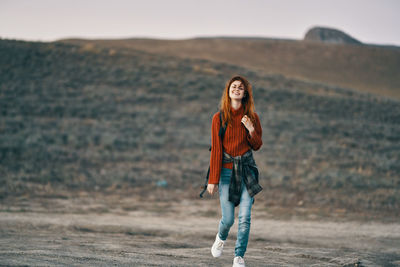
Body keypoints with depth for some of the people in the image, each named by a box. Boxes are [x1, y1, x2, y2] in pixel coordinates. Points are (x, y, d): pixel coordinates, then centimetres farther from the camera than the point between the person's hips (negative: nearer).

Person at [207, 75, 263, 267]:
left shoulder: (252, 117, 2)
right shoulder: (219, 118, -3)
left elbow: (257, 145, 8)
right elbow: (216, 149, -3)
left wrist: (251, 130, -13)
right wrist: (213, 179, -5)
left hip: (246, 168, 1)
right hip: (226, 168, -1)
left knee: (245, 217, -7)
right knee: (228, 219, -1)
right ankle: (221, 238, 34)